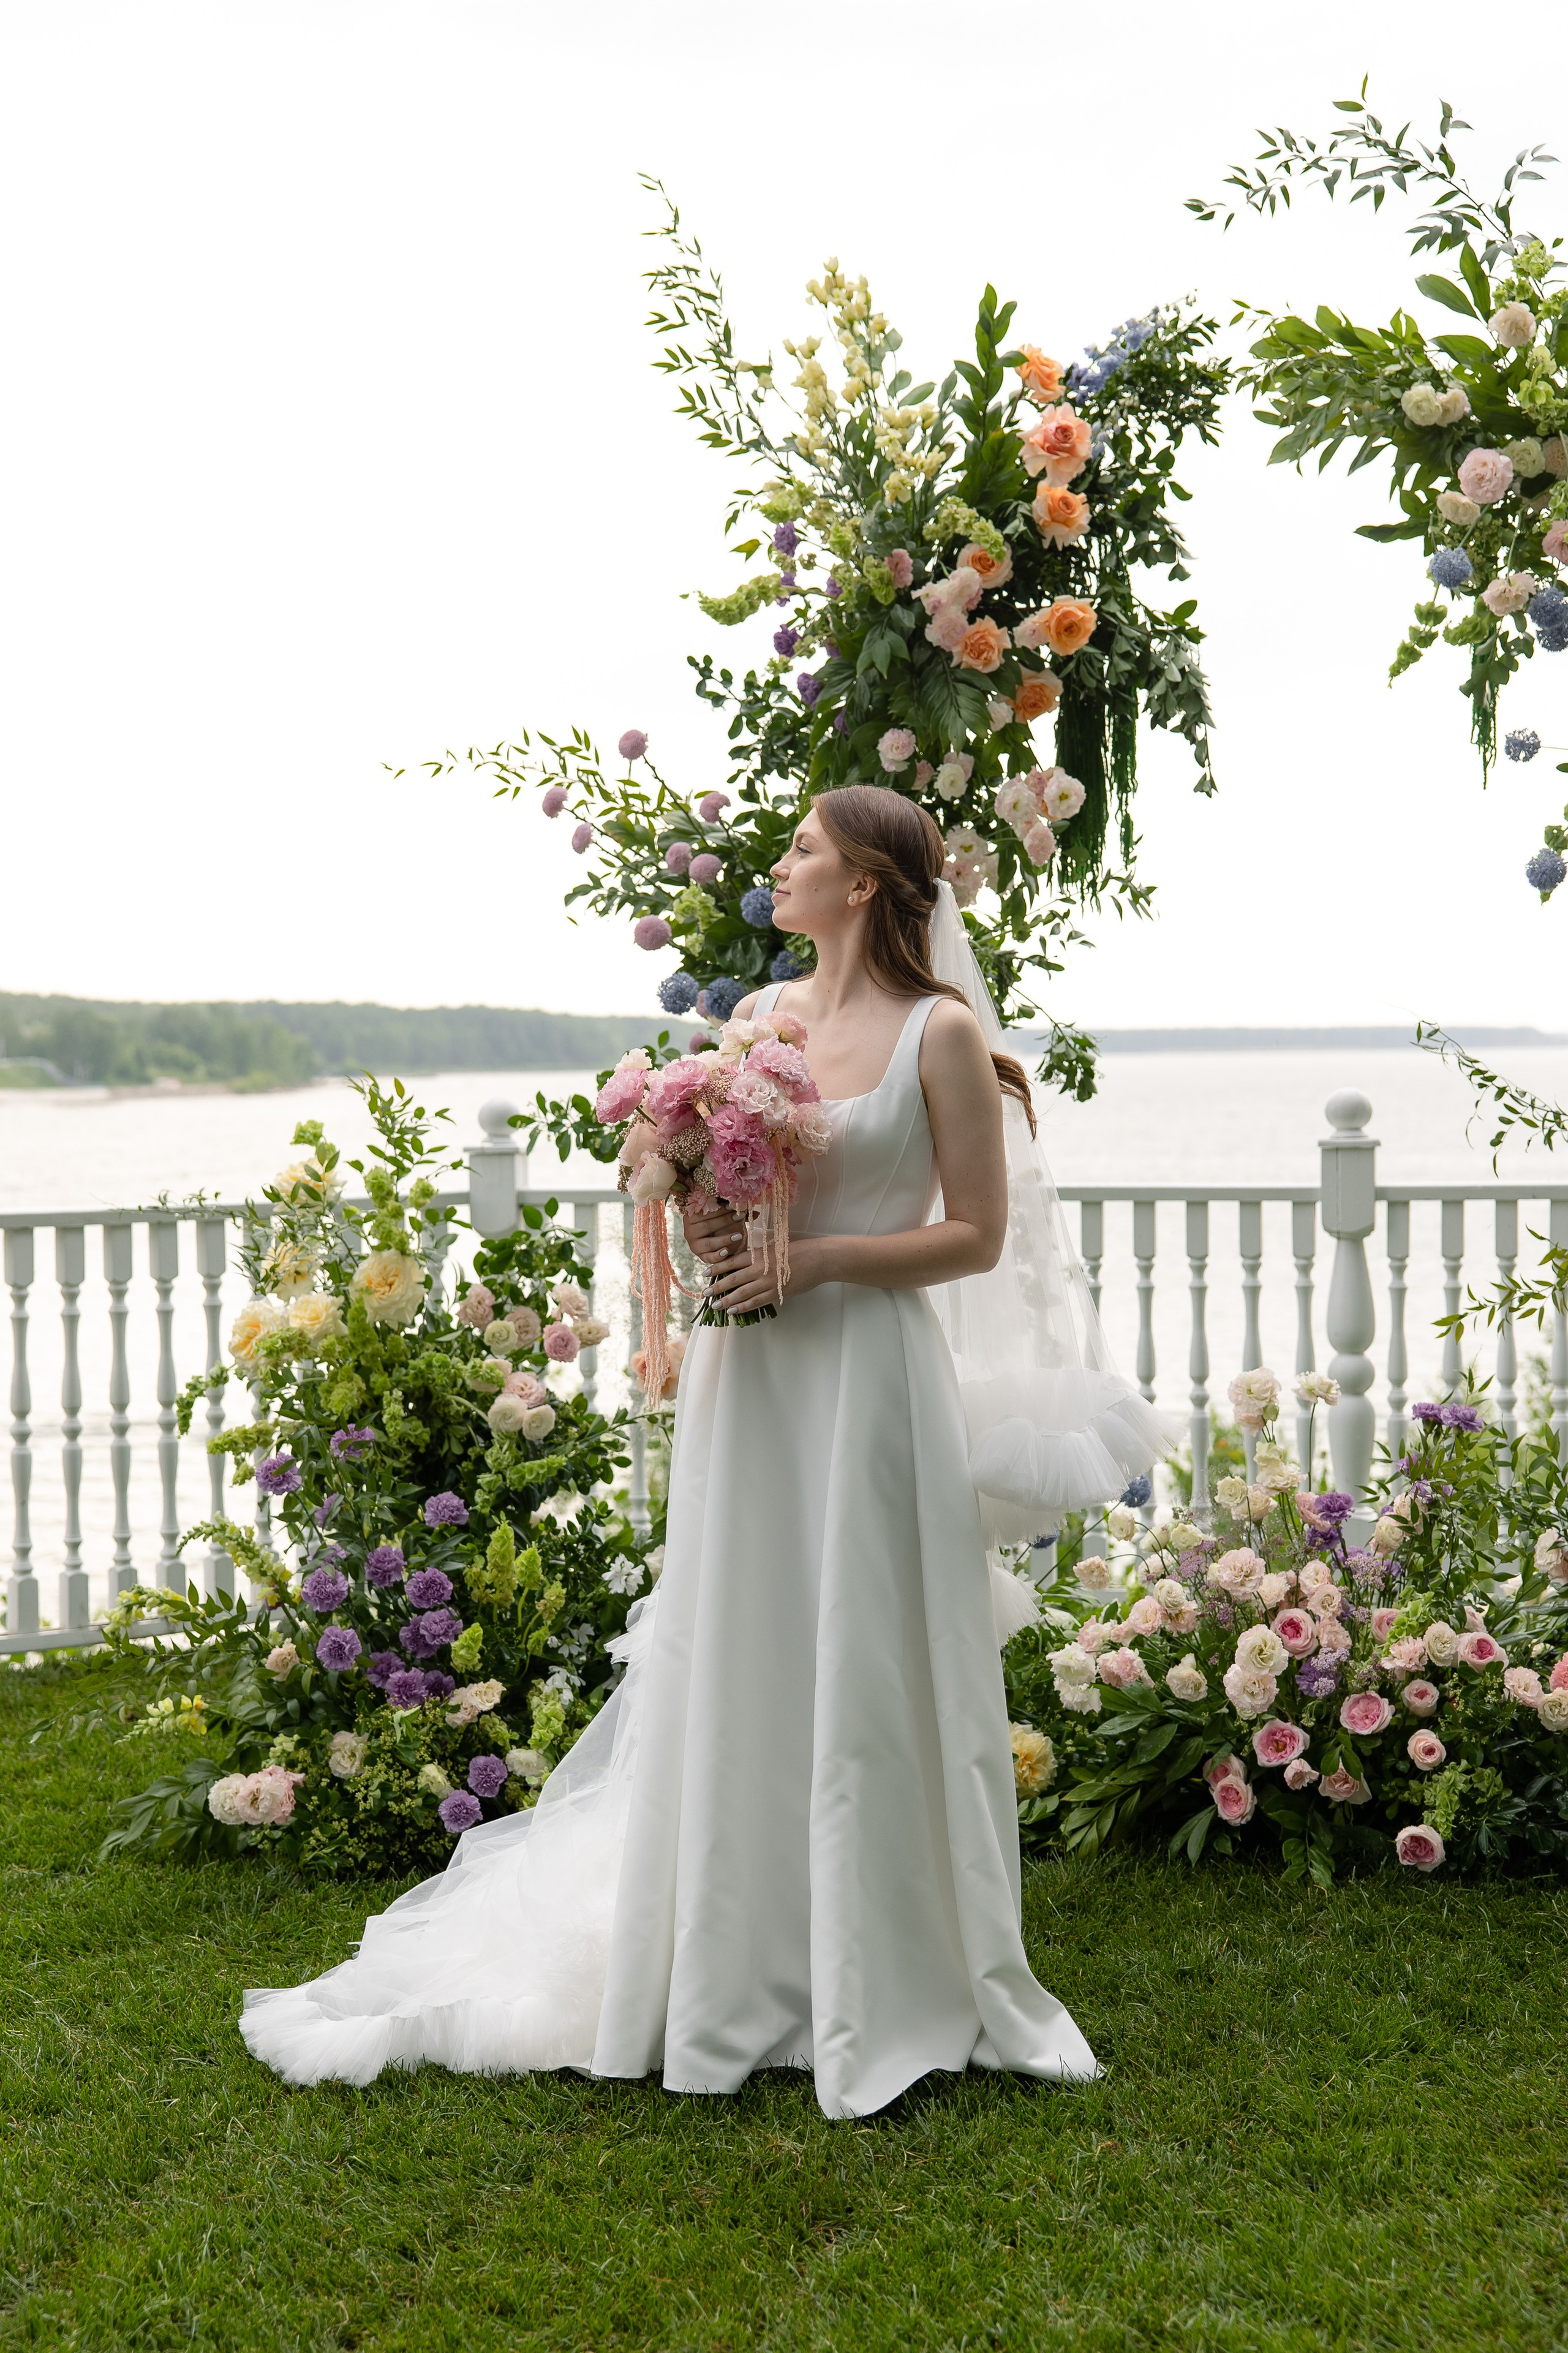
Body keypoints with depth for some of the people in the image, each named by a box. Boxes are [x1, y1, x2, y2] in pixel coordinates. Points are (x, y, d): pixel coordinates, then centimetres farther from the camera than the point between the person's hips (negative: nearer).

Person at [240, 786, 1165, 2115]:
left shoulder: (943, 1034, -5)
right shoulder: (758, 1016, 11)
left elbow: (978, 1235, -7)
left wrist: (815, 1258, -16)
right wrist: (706, 1233, -3)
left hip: (870, 1370, -5)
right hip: (750, 1373, 6)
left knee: (866, 1678, 0)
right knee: (732, 1666, 10)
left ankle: (886, 1994, 15)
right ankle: (735, 1973, 25)